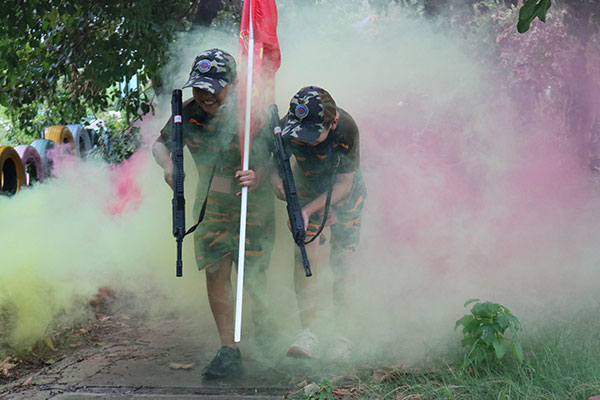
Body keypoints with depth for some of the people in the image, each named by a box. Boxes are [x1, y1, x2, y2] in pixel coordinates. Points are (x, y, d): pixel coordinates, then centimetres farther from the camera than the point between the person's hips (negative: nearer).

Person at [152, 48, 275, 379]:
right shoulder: (189, 113, -10)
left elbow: (265, 164, -19)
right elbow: (160, 144, 5)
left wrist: (255, 178, -43)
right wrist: (168, 164, -18)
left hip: (253, 201, -3)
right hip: (211, 202, 3)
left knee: (253, 279, -3)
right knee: (215, 272, -4)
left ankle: (263, 324, 31)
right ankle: (228, 352, 5)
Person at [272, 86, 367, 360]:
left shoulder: (346, 128, -35)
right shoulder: (286, 127, -30)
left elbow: (344, 184, -27)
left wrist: (308, 210, -37)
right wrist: (276, 178, -35)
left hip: (346, 194, -1)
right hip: (307, 191, 2)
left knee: (341, 263, -3)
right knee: (305, 255, -14)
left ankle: (340, 333, 12)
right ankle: (309, 333, -11)